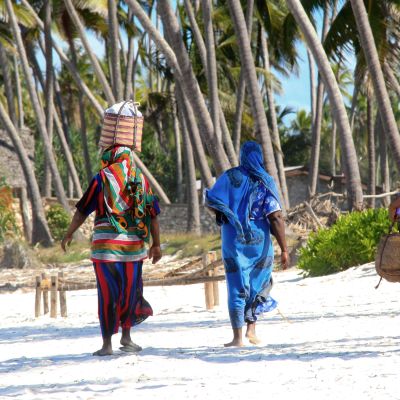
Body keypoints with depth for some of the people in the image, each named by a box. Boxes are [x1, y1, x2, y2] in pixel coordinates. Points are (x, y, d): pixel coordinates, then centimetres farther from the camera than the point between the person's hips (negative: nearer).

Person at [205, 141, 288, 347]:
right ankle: (251, 328, 9)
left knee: (237, 289, 4)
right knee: (259, 286, 19)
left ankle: (237, 337, 0)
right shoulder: (266, 182, -5)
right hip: (259, 243, 0)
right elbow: (276, 217, -11)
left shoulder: (230, 177, -3)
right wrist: (284, 249, -9)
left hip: (233, 240, 0)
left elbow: (209, 201, -5)